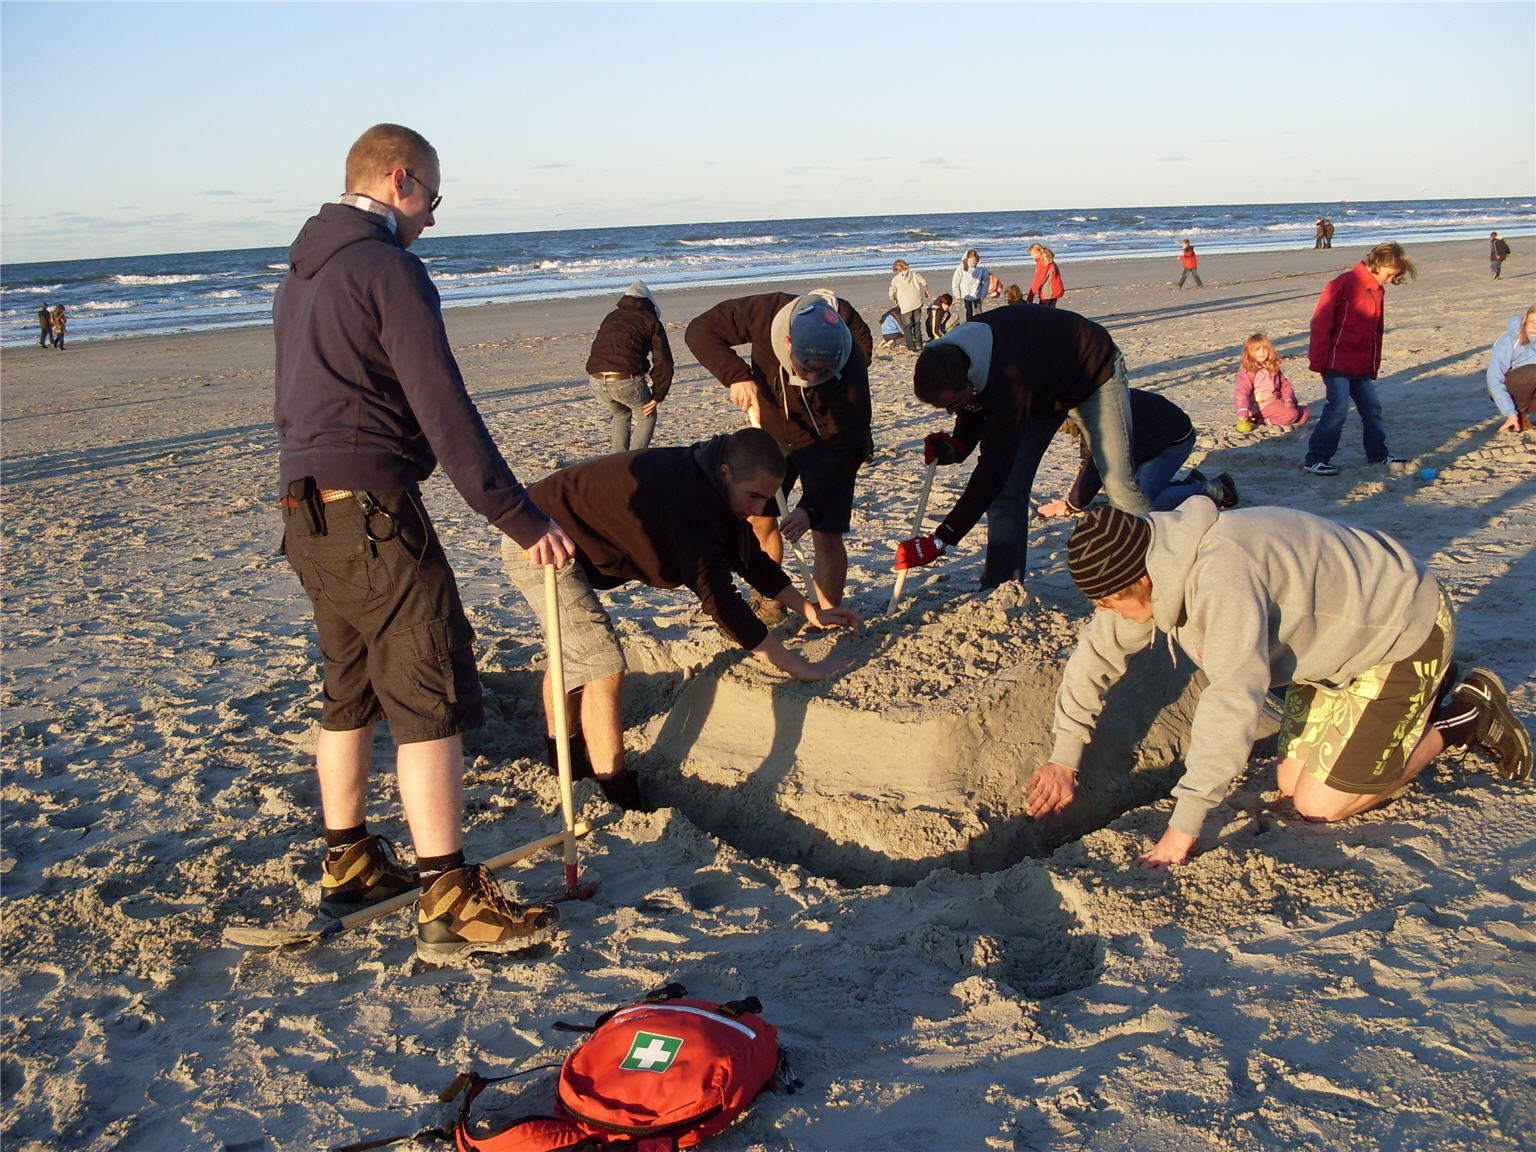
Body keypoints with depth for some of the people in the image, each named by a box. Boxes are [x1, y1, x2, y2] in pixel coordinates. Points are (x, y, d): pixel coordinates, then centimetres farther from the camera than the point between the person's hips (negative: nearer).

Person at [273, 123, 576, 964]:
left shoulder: (300, 276, 18)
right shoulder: (387, 269, -11)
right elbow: (445, 412, -18)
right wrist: (521, 519, -18)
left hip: (308, 511, 10)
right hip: (373, 511, -10)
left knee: (351, 693, 19)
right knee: (430, 701, -7)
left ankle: (350, 865, 31)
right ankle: (451, 905, -5)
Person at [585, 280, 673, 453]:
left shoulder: (610, 317, 28)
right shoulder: (651, 321, 13)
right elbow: (663, 362, 5)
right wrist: (657, 397, 8)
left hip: (596, 380, 5)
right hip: (627, 379, -4)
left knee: (621, 416, 32)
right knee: (646, 416, 22)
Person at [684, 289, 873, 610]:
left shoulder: (850, 371, -36)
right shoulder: (765, 313, -30)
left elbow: (845, 450, -31)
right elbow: (700, 329, -16)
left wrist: (810, 508, -40)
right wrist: (737, 375, -32)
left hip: (824, 443, -4)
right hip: (771, 431, 4)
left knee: (827, 536, -11)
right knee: (758, 521, 8)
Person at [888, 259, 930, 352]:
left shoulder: (895, 279, 4)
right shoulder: (914, 274, 7)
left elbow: (892, 293, 8)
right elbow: (924, 283, 4)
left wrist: (896, 301, 28)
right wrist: (926, 292, 23)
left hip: (905, 305, -3)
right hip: (917, 302, 3)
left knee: (907, 326, 4)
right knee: (917, 324, 16)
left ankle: (911, 347, -2)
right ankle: (919, 344, 16)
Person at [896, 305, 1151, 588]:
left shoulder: (1009, 378, -47)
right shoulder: (950, 363, -24)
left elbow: (993, 469, -47)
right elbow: (972, 414, -4)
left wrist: (940, 542, -48)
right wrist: (956, 445, -28)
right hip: (1042, 390, 7)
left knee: (1119, 485, -7)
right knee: (1007, 488, -6)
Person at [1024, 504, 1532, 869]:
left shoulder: (1222, 576, -37)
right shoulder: (1152, 568, -9)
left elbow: (1233, 700, -41)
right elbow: (1097, 652, 2)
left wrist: (1184, 827, -37)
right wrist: (1063, 759, -1)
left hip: (1403, 629, -9)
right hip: (1345, 634, 9)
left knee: (1321, 804, -7)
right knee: (1292, 782, 11)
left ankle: (1465, 718, 9)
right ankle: (1431, 696, 25)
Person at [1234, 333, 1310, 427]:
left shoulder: (1274, 367, 13)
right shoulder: (1247, 371, -10)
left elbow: (1285, 385, 15)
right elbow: (1241, 391, -18)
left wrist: (1288, 400, -5)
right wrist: (1242, 412, -32)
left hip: (1276, 401, 8)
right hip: (1262, 406, -8)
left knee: (1306, 412, -1)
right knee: (1291, 414, -26)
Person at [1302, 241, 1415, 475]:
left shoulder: (1378, 291, 13)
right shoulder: (1345, 283, -12)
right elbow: (1321, 321, -16)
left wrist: (1374, 366, 21)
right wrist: (1318, 360, -19)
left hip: (1361, 366, 8)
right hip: (1337, 362, -8)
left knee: (1371, 407, 12)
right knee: (1338, 407, -16)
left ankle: (1378, 454, 28)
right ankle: (1315, 459, -12)